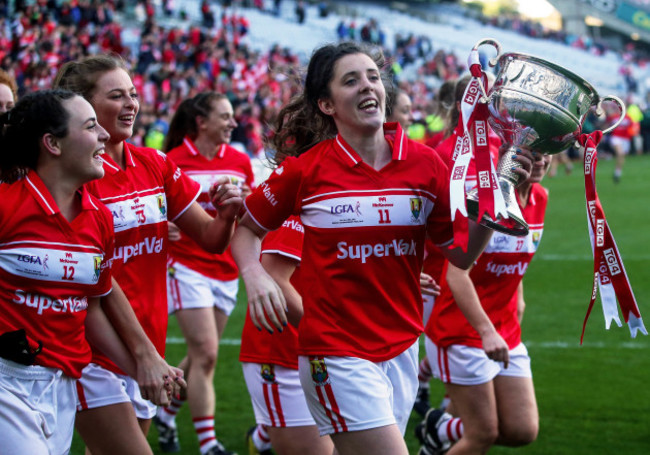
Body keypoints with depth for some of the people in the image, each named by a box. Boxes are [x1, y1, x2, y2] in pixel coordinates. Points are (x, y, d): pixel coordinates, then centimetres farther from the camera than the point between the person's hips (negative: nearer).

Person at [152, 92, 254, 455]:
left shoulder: (240, 161, 6)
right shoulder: (174, 161, -8)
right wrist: (164, 227, -22)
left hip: (226, 268, 5)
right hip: (188, 265, -5)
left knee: (202, 356, 12)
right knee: (205, 354, -12)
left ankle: (167, 414, 35)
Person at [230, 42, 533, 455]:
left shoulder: (425, 164, 1)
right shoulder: (305, 170, -6)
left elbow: (462, 255, 5)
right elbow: (246, 230, 8)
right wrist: (255, 276, -11)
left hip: (402, 352, 4)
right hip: (337, 355, -4)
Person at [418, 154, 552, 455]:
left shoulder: (540, 198, 4)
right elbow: (456, 275, -25)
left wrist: (517, 301, 14)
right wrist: (486, 331, -33)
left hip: (506, 334, 7)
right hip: (462, 332, -7)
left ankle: (440, 429, 27)